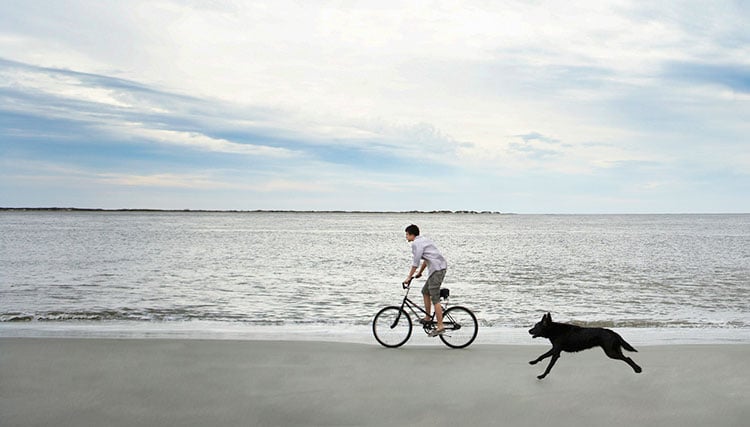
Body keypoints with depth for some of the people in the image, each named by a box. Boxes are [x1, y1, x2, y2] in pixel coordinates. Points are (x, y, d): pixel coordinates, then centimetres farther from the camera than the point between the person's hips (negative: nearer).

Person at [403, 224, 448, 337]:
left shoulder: (416, 243, -8)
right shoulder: (423, 240, 23)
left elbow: (415, 262, -12)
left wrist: (409, 277, -6)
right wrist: (420, 272, 36)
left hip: (437, 269, -10)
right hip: (441, 267, 10)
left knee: (435, 299, -9)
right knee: (425, 291, 21)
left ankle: (440, 327, -10)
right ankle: (428, 318, 25)